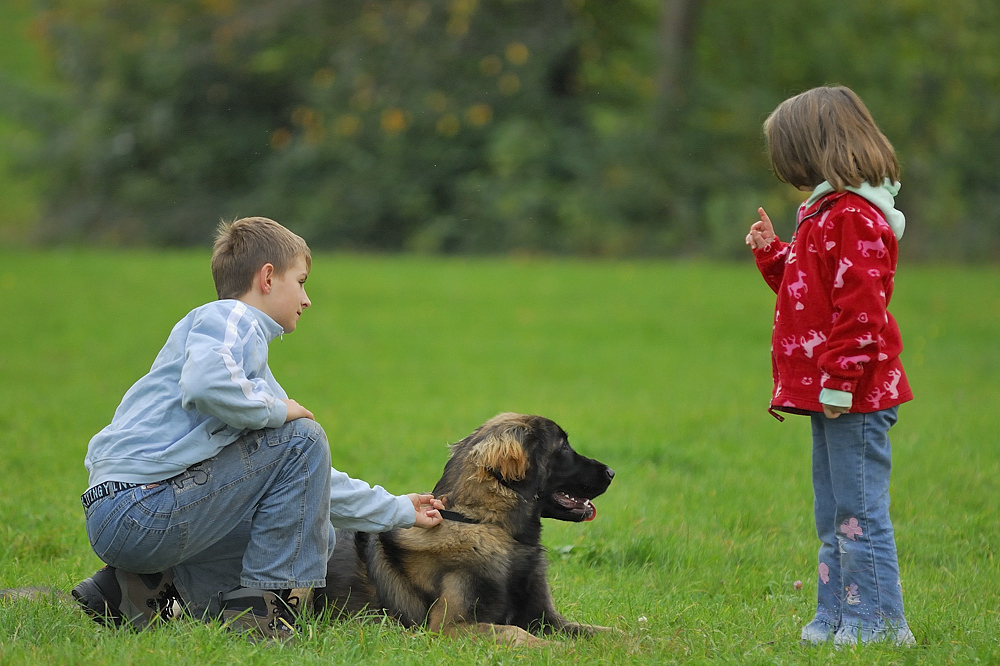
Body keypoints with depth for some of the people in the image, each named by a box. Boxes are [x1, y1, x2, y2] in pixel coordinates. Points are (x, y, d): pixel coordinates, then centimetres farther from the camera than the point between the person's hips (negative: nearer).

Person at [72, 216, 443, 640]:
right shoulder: (229, 318, -2)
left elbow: (311, 480, 32)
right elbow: (205, 384, -28)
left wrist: (397, 511, 35)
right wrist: (276, 410, -9)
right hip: (137, 512, -10)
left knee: (312, 537, 19)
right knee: (301, 439, -7)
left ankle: (143, 586, 11)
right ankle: (262, 604, -6)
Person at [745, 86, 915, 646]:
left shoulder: (853, 218, -17)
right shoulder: (828, 214, 17)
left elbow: (860, 310, -22)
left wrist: (839, 384, -22)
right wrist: (771, 253, 19)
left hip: (855, 396, -11)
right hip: (829, 392, 11)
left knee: (859, 511, -6)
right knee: (833, 515, 15)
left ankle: (878, 621, -1)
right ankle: (838, 616, 21)